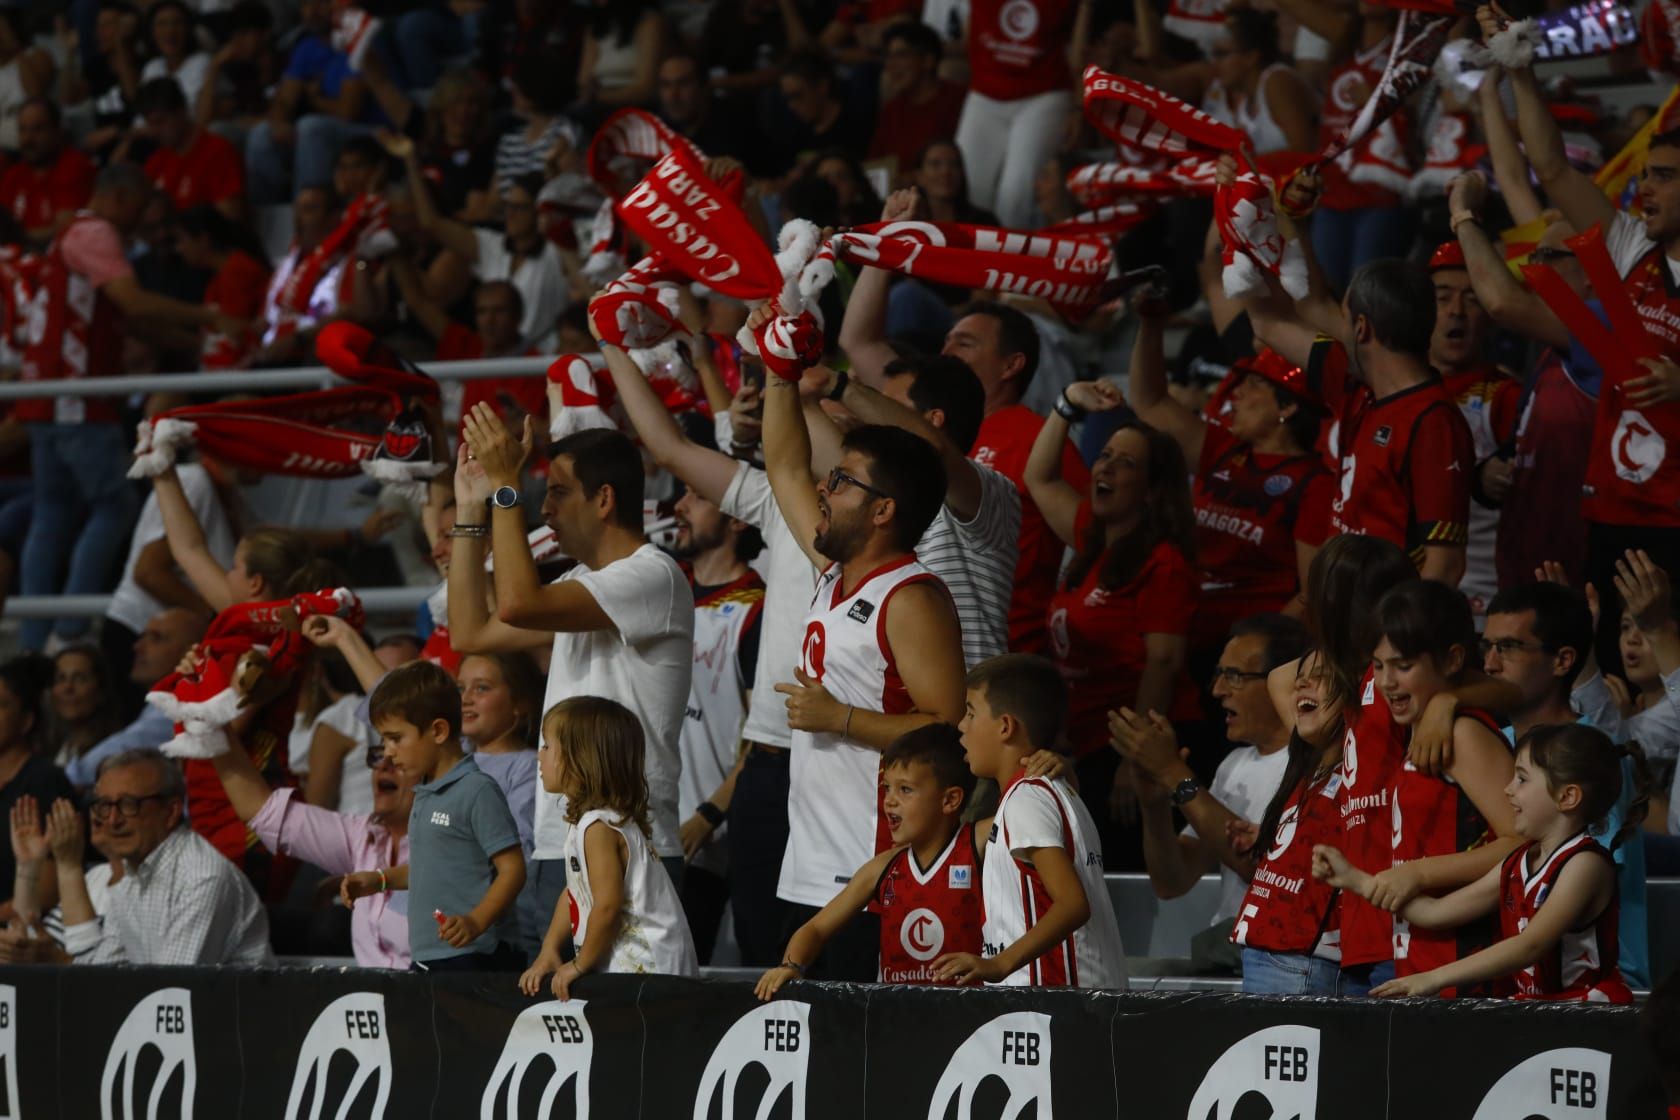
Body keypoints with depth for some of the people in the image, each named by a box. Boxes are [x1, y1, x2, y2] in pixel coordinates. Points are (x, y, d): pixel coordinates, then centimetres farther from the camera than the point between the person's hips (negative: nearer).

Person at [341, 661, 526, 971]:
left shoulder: (477, 791, -11)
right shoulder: (424, 794, 17)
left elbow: (512, 869, -15)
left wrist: (476, 922, -26)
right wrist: (380, 880, 18)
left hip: (470, 958, -9)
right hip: (425, 956, 9)